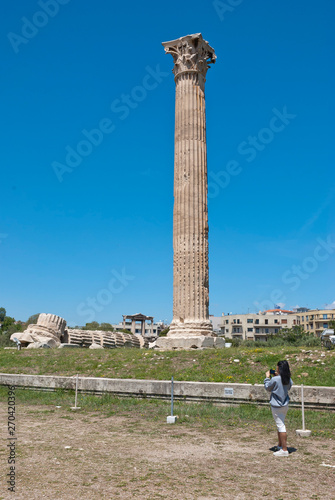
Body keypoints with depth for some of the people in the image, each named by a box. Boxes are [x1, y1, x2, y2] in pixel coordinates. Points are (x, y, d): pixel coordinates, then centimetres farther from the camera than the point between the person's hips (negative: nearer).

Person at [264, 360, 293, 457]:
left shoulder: (275, 379, -21)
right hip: (285, 404, 7)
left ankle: (284, 450, -1)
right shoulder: (288, 379, -3)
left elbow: (268, 388, -5)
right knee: (280, 425, 21)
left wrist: (267, 377, 8)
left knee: (281, 426, -4)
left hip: (277, 406, -7)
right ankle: (280, 445, 33)